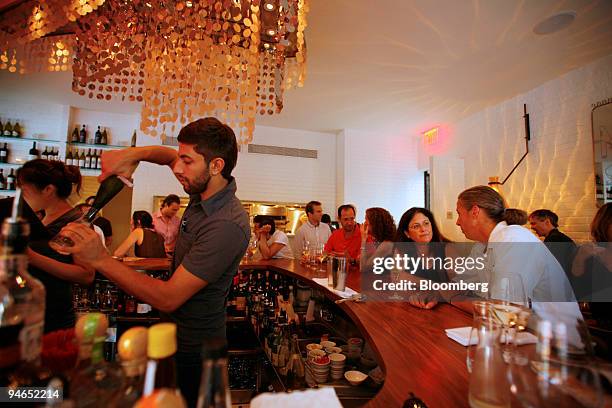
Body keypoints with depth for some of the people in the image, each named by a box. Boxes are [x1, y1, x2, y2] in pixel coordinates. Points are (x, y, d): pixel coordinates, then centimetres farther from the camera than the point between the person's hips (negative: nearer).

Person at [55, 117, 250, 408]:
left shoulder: (227, 225, -33)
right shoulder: (204, 191, -6)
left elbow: (167, 298, -31)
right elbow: (169, 155, 14)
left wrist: (100, 259, -27)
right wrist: (132, 154, -6)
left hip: (193, 348, -8)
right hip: (173, 332, 8)